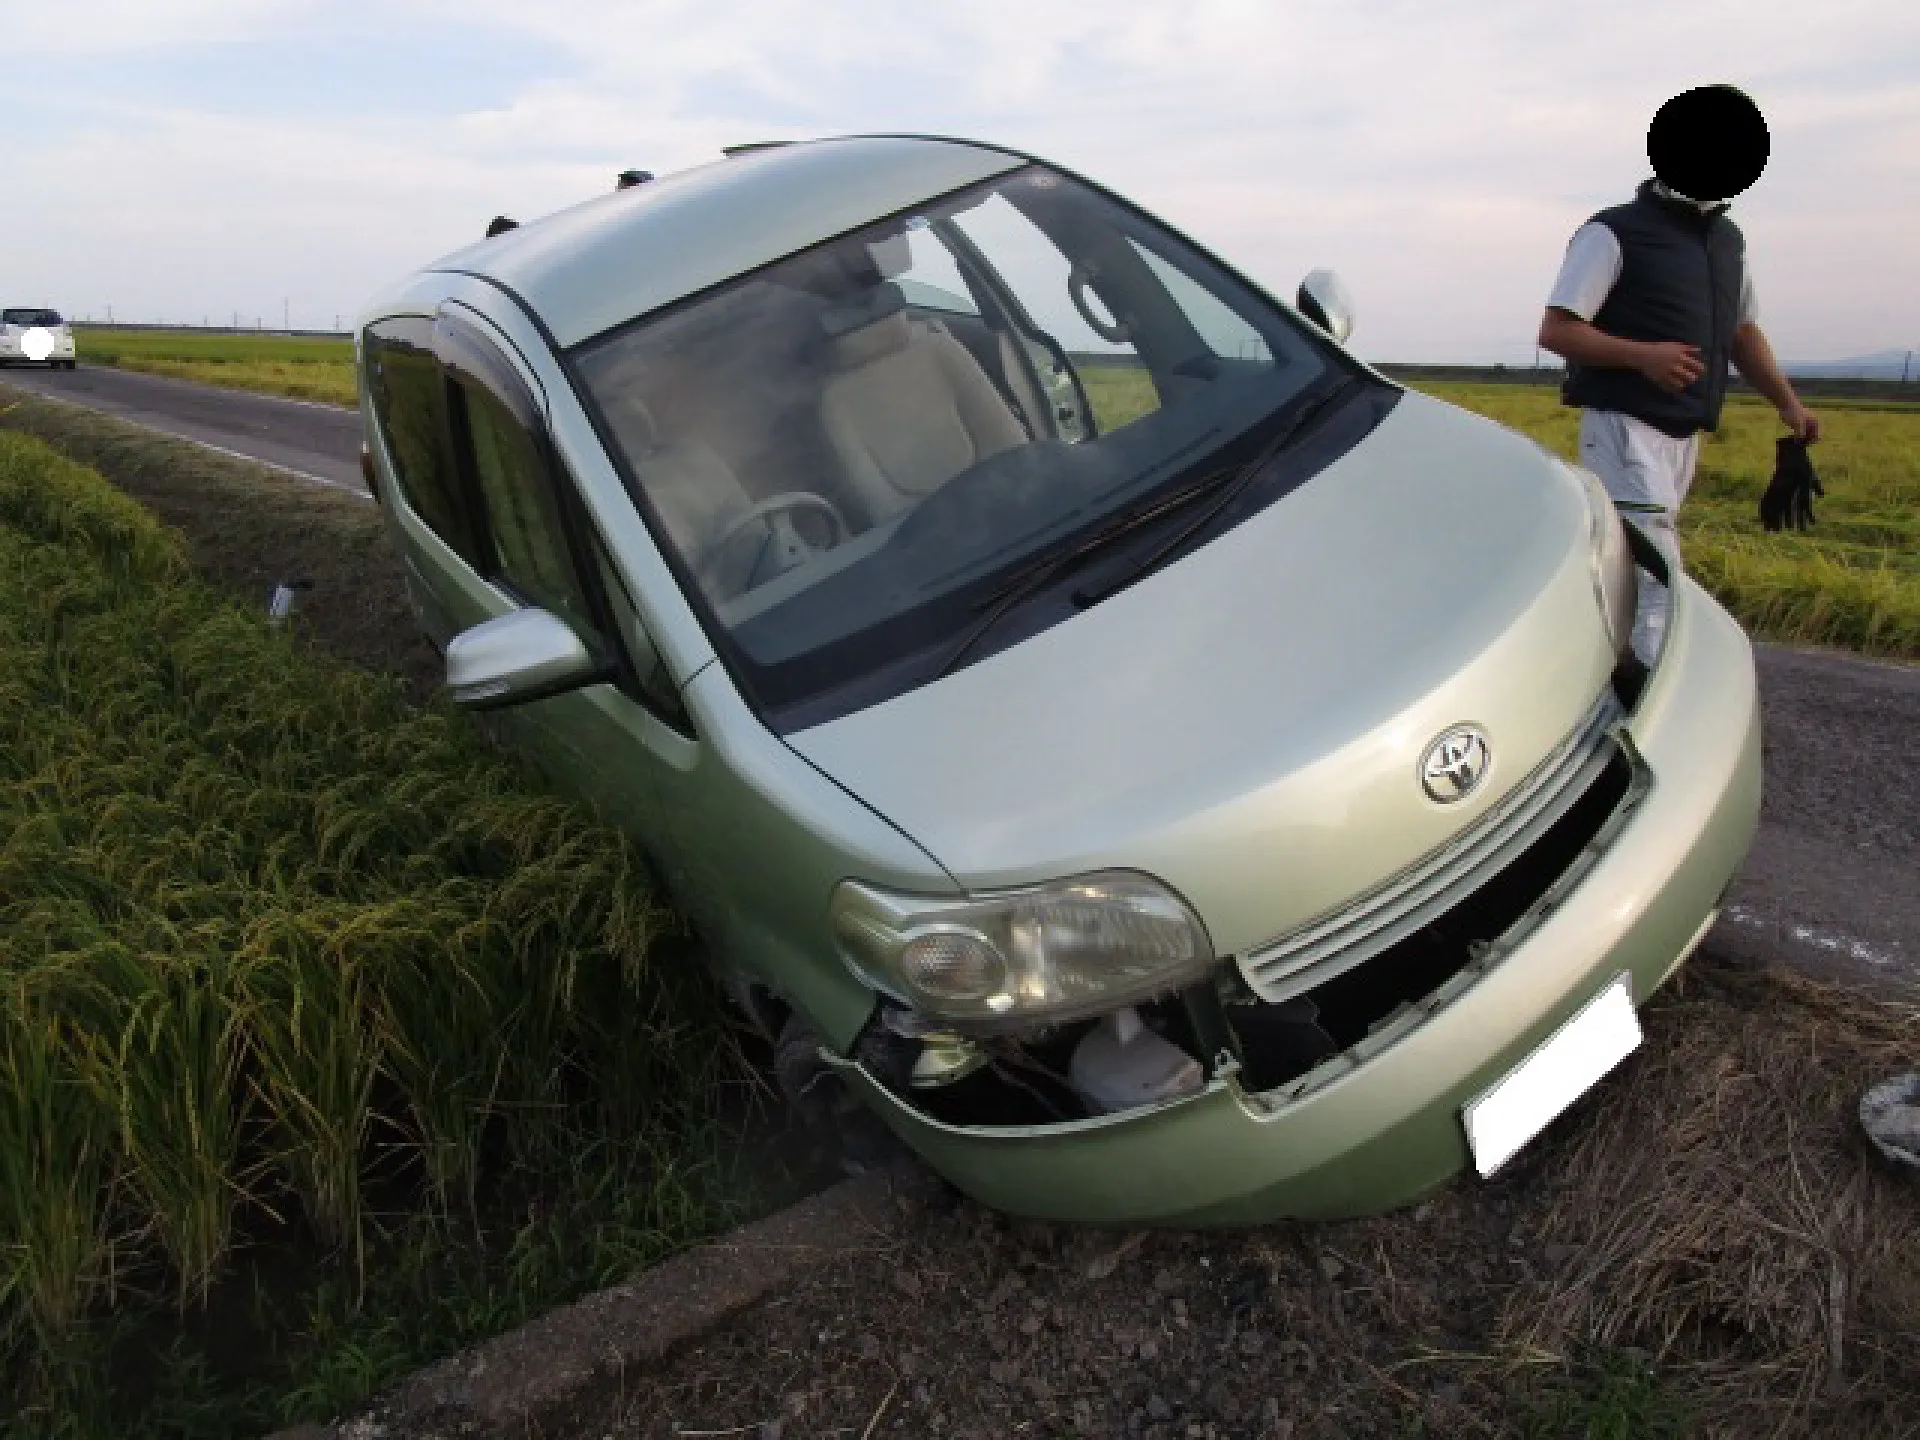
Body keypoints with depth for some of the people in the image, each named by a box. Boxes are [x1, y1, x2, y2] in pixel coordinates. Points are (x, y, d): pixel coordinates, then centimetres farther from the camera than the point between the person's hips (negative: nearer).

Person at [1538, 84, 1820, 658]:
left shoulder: (1727, 240, 17)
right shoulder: (1614, 233, -7)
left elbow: (1742, 328, 26)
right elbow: (1555, 331, -11)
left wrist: (1786, 400, 12)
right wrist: (1642, 355, -24)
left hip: (1685, 433, 8)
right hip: (1624, 425, -7)